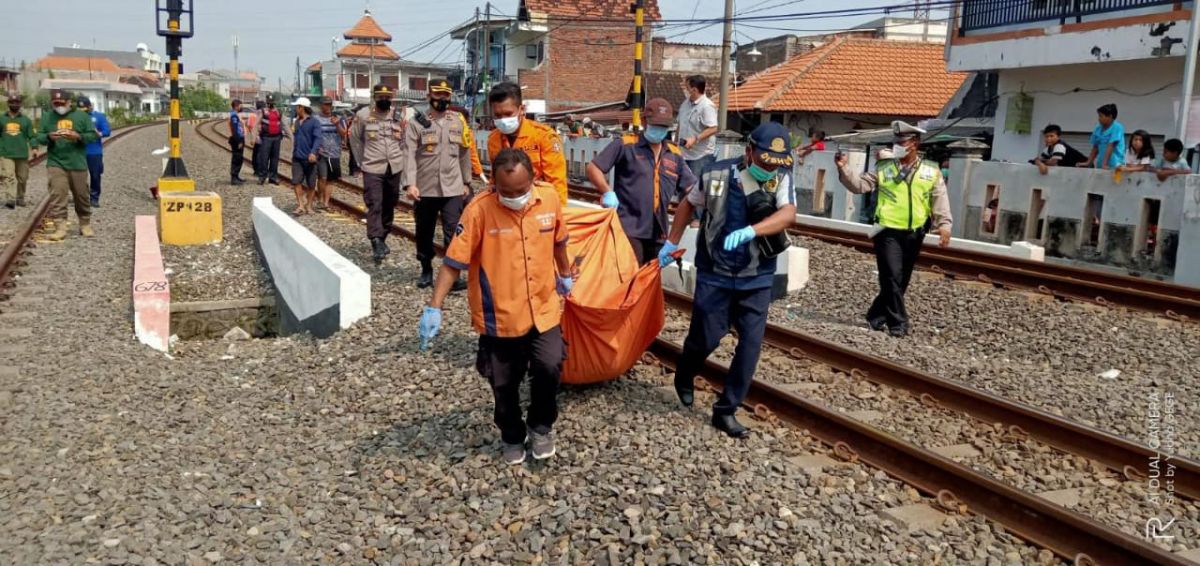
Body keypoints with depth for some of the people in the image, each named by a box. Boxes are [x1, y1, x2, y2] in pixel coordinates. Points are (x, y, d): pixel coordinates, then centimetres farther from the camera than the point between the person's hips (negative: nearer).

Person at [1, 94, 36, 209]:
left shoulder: (26, 120, 5)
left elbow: (32, 136, 3)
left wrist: (34, 147, -11)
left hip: (22, 154, 1)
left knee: (22, 178, 8)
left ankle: (20, 198, 23)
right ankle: (10, 199, -22)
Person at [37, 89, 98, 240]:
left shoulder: (81, 116, 4)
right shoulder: (47, 117, 9)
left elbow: (93, 135, 0)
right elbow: (39, 137, 6)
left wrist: (78, 136, -17)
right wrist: (49, 137, -16)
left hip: (78, 164, 0)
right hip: (55, 164, 0)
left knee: (82, 196, 8)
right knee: (57, 196, -10)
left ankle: (85, 225, 23)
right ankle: (60, 229, -10)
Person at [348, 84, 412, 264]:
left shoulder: (400, 115, 2)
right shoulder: (363, 115, -4)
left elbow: (406, 141, 8)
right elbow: (354, 138, 7)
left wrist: (403, 162, 3)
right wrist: (361, 161, 8)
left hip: (395, 168, 3)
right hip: (372, 169, -3)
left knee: (389, 206, 11)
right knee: (374, 206, -12)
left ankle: (382, 238, 26)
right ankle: (376, 243, -17)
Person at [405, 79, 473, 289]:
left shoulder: (459, 121, 7)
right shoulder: (416, 122, -3)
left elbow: (464, 154, 14)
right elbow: (410, 155, -10)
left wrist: (466, 182, 15)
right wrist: (411, 183, -21)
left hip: (452, 188, 1)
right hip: (425, 189, -1)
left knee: (453, 233, -7)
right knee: (424, 232, 12)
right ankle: (426, 271, 28)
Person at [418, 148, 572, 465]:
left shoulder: (549, 198, -7)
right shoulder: (479, 210, -19)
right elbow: (454, 262, -16)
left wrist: (565, 275, 25)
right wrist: (434, 308, -22)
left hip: (544, 308, 2)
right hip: (499, 315, -2)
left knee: (549, 367, -13)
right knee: (504, 383, 10)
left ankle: (541, 426, 17)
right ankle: (512, 437, 38)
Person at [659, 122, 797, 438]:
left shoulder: (782, 179, -8)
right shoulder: (717, 175, -9)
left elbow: (788, 214, -27)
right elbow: (688, 204, 9)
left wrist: (750, 231, -43)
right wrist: (672, 243, 10)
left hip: (756, 279, 1)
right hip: (714, 275, -1)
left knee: (751, 343, -2)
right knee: (706, 339, 4)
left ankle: (726, 410, 13)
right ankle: (684, 377, 38)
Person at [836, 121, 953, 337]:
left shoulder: (931, 171, 5)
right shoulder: (883, 168, 4)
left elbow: (940, 201, 1)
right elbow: (860, 184, 1)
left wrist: (944, 225, -11)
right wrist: (843, 169, -13)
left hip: (913, 234, 3)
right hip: (888, 232, -3)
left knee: (901, 281, 11)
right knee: (892, 277, -11)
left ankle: (876, 316, 26)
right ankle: (898, 323, -2)